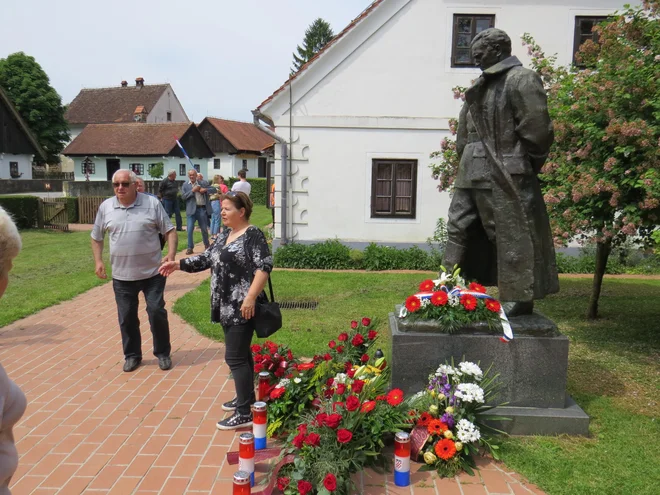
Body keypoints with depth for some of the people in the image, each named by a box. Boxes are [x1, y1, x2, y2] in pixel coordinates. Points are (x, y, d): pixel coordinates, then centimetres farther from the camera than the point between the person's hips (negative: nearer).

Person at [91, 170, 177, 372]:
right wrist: (98, 260, 3)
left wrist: (171, 253, -19)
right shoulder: (105, 207, 2)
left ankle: (163, 353, 20)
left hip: (152, 273, -2)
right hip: (121, 276, 3)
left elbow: (170, 231, -4)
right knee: (127, 317, 11)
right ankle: (132, 355, 29)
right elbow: (96, 237, 14)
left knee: (157, 312, 2)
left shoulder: (152, 203, -5)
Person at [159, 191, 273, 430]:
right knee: (241, 353, 17)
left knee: (235, 357, -8)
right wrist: (178, 264, 11)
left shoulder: (253, 235, -12)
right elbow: (207, 259, 19)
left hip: (242, 307, -9)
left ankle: (244, 413, -1)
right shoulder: (224, 235, 14)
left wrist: (250, 297, -25)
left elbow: (264, 267, -20)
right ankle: (246, 397, 31)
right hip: (227, 306, 9)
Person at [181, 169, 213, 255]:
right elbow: (183, 196, -4)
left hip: (202, 209, 0)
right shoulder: (185, 185, 6)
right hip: (191, 209, 0)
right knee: (190, 229, -6)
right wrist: (192, 190, -14)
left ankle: (207, 246, 28)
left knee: (204, 229, 10)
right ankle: (190, 248, 3)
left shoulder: (203, 183, 6)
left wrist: (205, 190, -12)